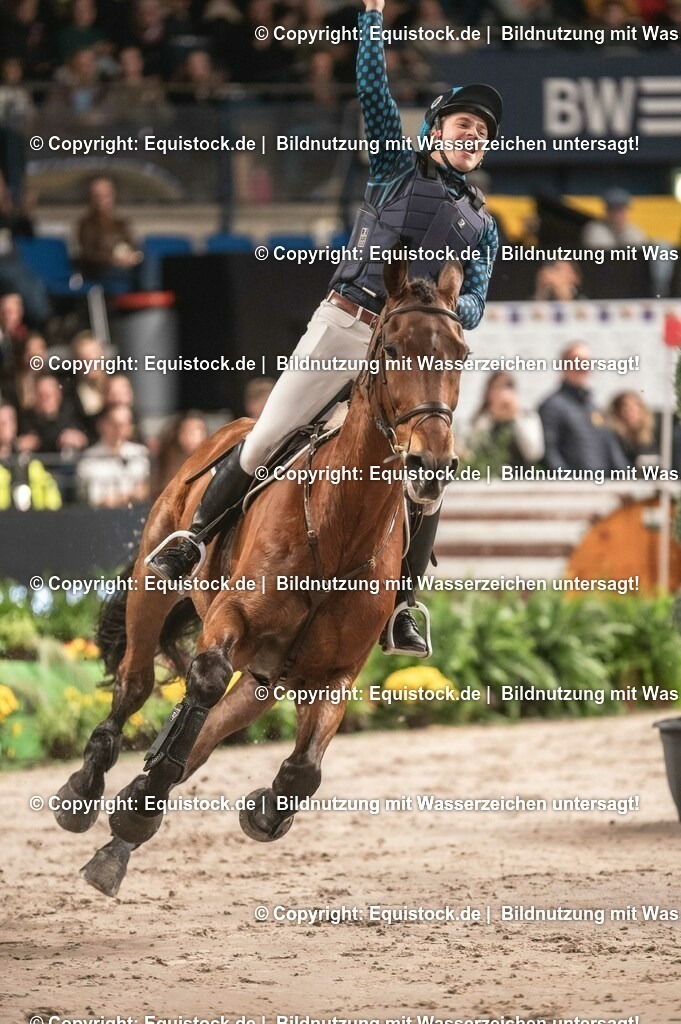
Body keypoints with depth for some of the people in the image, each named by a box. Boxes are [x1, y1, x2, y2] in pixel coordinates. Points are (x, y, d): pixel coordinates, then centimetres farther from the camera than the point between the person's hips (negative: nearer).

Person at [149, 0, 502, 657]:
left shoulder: (483, 225, 17)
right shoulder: (397, 170, 12)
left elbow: (475, 301, 9)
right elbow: (372, 89, 3)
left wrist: (449, 308, -15)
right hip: (344, 322, -2)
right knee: (266, 439, -6)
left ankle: (400, 608, -3)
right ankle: (194, 538, 12)